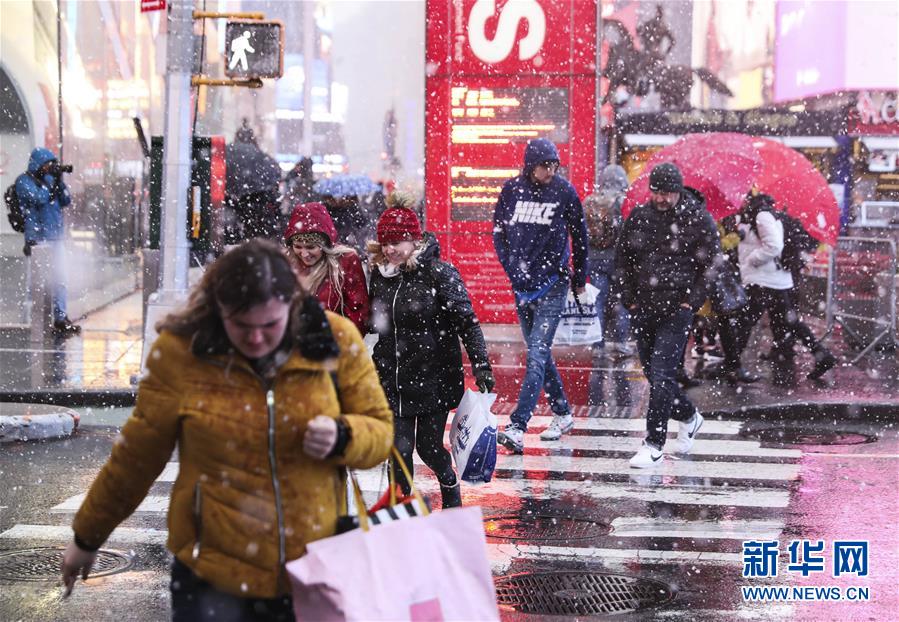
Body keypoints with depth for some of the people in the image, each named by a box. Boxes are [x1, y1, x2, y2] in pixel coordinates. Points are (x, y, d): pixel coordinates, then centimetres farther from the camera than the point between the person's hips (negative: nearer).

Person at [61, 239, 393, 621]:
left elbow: (379, 431, 4)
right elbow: (137, 457, 2)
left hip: (314, 571, 2)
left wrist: (341, 437, -18)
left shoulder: (336, 340, -6)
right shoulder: (179, 350, -10)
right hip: (211, 577, -1)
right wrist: (87, 538, 11)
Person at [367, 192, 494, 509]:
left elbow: (467, 322, -13)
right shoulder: (379, 274, 3)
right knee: (400, 449, -2)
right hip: (393, 380, 4)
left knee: (429, 447, 7)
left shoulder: (439, 273, -12)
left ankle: (450, 486, 39)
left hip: (434, 377, -4)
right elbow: (372, 322, 17)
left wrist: (481, 366, -21)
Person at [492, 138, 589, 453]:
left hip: (552, 284, -4)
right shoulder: (512, 190, 2)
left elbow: (580, 235, 6)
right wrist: (512, 267, -1)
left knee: (537, 355, -12)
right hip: (522, 284, 4)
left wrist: (580, 278, 11)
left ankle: (517, 427, -19)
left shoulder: (564, 191, -5)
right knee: (539, 353, 14)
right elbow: (499, 231, 10)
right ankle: (562, 414, 30)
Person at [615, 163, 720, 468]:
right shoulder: (638, 216, 5)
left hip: (677, 309, -5)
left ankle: (653, 446, -9)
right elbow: (623, 259, 14)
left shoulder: (699, 220, -6)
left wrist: (691, 303, -9)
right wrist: (629, 299, 7)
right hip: (643, 309, 5)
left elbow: (712, 266, -3)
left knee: (661, 374, -13)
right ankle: (689, 417, 37)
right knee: (652, 373, 12)